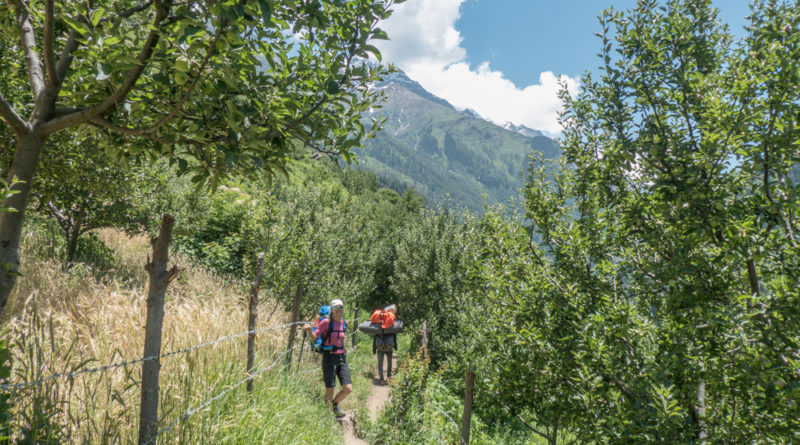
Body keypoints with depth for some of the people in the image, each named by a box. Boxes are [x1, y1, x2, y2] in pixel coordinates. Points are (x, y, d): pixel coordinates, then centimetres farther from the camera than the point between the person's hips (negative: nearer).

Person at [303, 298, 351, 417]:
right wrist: (309, 330, -27)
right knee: (330, 390, 0)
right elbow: (314, 337, -9)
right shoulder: (326, 322, -9)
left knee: (348, 389, -1)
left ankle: (335, 404, 28)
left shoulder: (343, 322, 7)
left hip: (341, 357, 5)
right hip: (329, 357, -5)